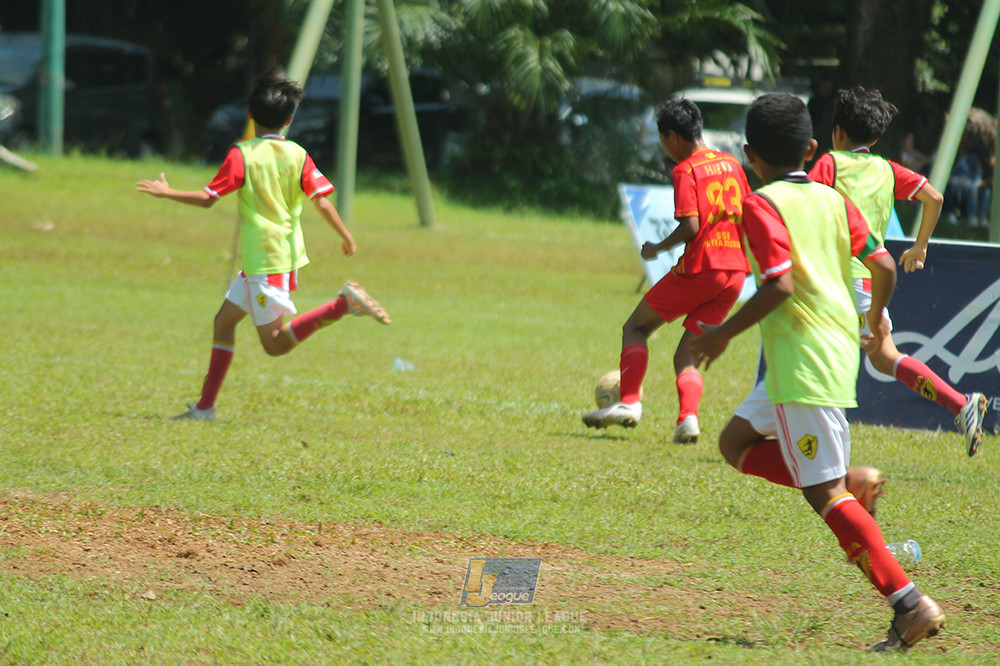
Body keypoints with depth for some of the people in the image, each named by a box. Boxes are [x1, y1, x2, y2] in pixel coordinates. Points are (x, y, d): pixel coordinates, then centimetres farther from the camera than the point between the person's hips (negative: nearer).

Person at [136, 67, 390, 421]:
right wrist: (346, 237, 9)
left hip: (265, 262, -7)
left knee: (275, 343, -9)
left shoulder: (242, 155, -9)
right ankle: (205, 406, 14)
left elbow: (207, 198, -9)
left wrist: (167, 192, 5)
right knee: (224, 321, 14)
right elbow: (322, 201, -2)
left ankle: (344, 303, -24)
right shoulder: (298, 155, 4)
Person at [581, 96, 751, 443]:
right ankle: (688, 418, -11)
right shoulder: (732, 164, 13)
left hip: (699, 268, -7)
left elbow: (690, 227, -17)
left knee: (635, 327, 10)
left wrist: (657, 249, -2)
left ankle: (628, 402, -3)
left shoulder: (686, 170, -8)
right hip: (736, 272, 7)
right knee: (687, 354, 11)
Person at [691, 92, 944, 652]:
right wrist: (877, 318, 29)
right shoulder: (833, 200, 11)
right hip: (840, 350, 9)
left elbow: (780, 284, -20)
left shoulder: (763, 206, -9)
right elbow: (884, 265, 9)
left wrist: (724, 333, -9)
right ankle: (852, 482, 4)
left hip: (803, 362, -9)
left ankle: (911, 604, -16)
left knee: (824, 492, -8)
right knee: (737, 444, 21)